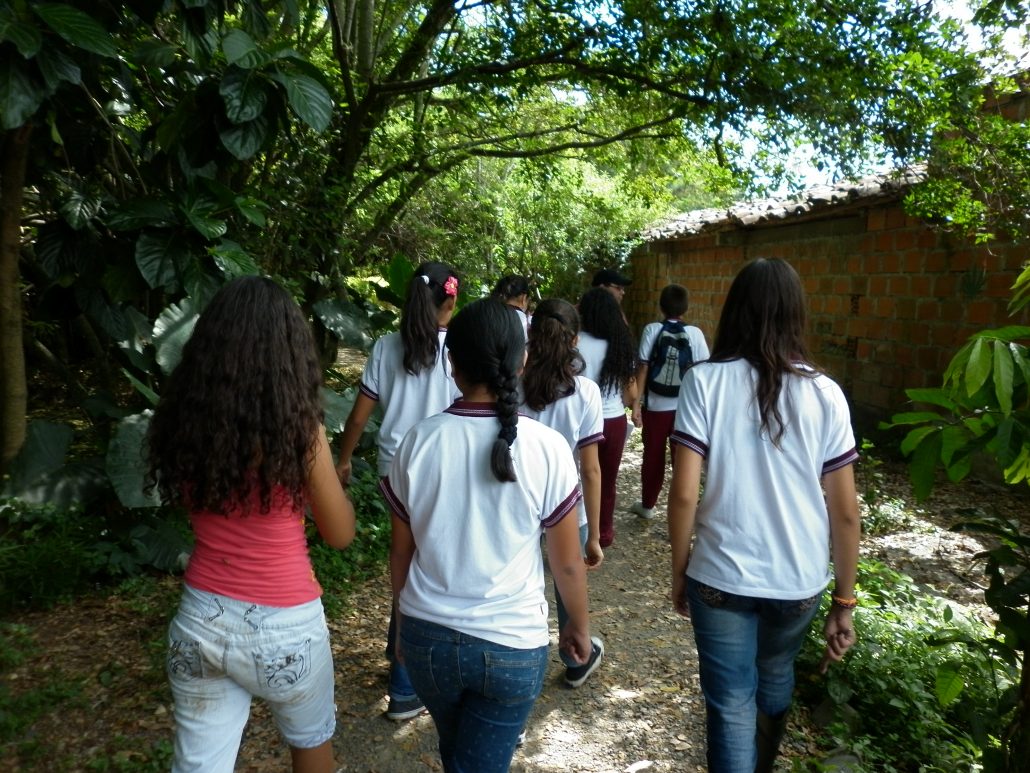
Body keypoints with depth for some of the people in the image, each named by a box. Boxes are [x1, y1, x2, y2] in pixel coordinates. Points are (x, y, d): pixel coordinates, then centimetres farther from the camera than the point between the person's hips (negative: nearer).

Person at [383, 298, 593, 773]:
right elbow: (566, 563, -7)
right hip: (512, 645, -3)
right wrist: (579, 627, 12)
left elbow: (401, 551, 0)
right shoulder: (546, 447, -16)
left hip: (428, 636, 3)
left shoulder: (419, 441, -11)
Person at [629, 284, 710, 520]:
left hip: (655, 406, 0)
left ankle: (647, 505, 27)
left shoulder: (652, 330, -6)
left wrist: (636, 403, -4)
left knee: (653, 456, 14)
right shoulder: (695, 333, -6)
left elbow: (643, 368, -8)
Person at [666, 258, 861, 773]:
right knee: (775, 679, 29)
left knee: (731, 705, 11)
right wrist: (844, 601, 7)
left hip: (722, 576, -4)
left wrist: (679, 571, 1)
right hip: (799, 579, 4)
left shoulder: (705, 381, -11)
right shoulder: (824, 393, -6)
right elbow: (845, 510, -4)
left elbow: (683, 493, -14)